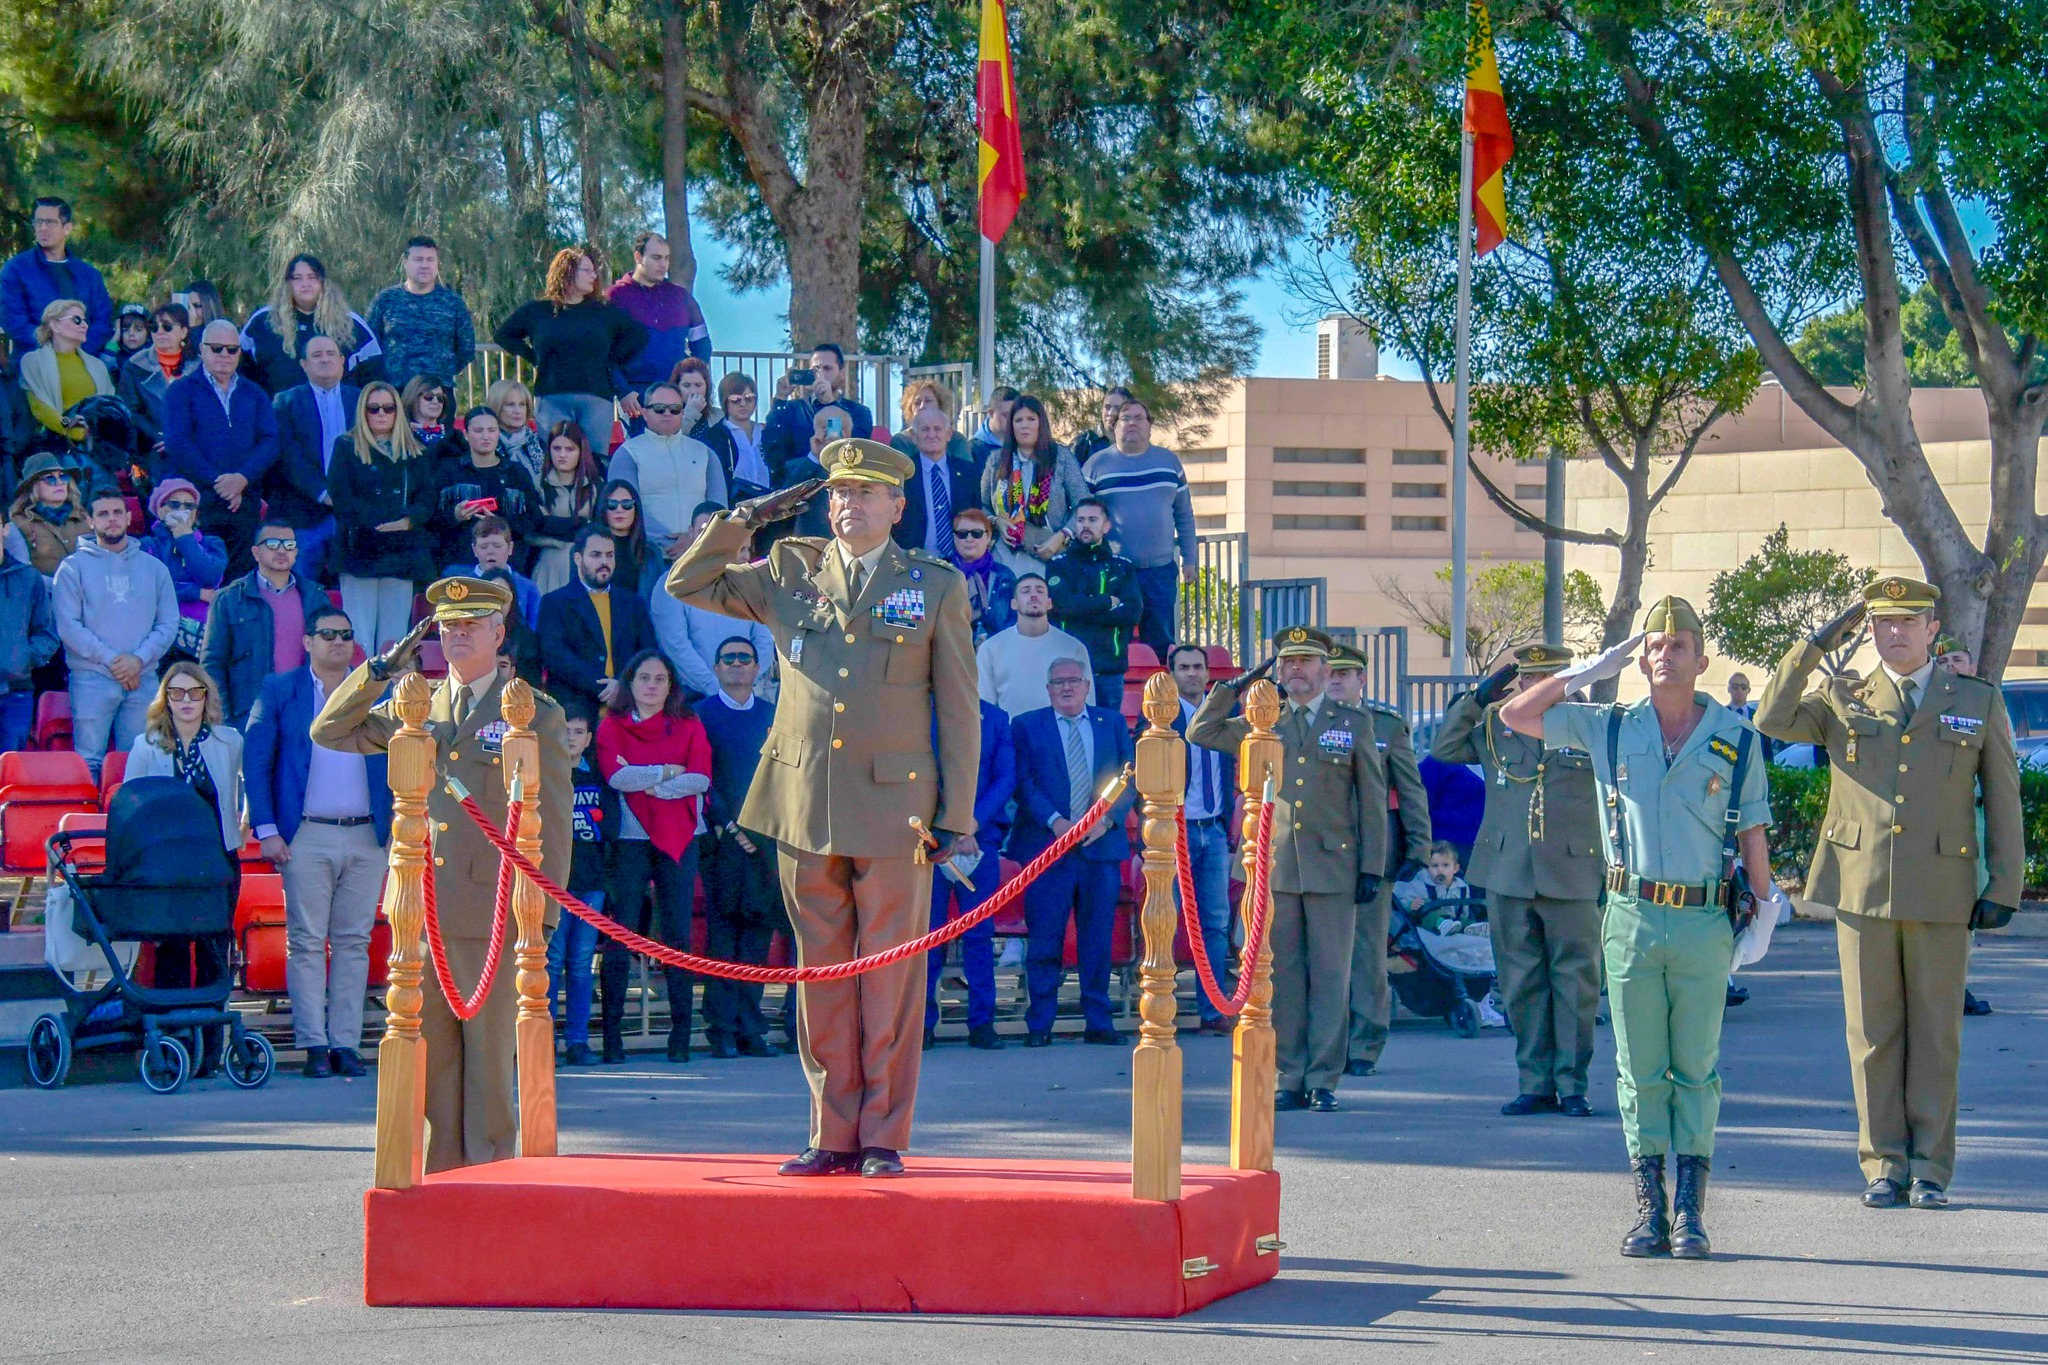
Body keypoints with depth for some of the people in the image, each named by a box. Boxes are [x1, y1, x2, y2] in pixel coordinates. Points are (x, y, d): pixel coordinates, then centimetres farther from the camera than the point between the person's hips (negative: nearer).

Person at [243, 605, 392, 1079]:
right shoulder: (279, 691, 5)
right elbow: (255, 763, 2)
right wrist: (266, 829, -7)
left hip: (367, 838, 2)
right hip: (306, 838, -2)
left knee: (354, 942, 3)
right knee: (306, 942, -3)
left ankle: (345, 1044, 5)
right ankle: (314, 1045, -1)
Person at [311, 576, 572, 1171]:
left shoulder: (536, 715, 3)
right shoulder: (414, 707, 15)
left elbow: (554, 824, 1)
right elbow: (330, 731, 17)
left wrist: (542, 913, -6)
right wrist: (382, 669, 5)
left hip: (493, 914, -4)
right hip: (421, 909, 4)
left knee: (489, 1059, 0)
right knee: (432, 1057, 5)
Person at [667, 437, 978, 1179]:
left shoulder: (936, 587, 5)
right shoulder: (788, 573, 11)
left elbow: (959, 710, 4)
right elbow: (687, 583, 17)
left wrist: (957, 813, -1)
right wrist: (745, 519, 4)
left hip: (893, 809, -3)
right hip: (805, 805, 3)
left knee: (890, 979, -1)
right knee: (821, 978, 6)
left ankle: (883, 1138, 6)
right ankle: (833, 1136, 12)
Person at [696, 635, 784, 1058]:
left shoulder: (773, 716, 16)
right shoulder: (702, 714, 5)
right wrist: (728, 823, -12)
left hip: (766, 835, 3)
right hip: (722, 835, -3)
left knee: (758, 930, 3)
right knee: (722, 931, -5)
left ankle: (750, 1028, 7)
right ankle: (722, 1030, -4)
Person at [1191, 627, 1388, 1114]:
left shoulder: (1354, 723, 8)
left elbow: (1372, 800, 7)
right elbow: (1200, 732, 13)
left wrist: (1372, 867, 0)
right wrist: (1236, 686, 4)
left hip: (1332, 867, -2)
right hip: (1276, 867, 2)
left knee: (1330, 977, -2)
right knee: (1283, 977, 3)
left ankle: (1324, 1080, 2)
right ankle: (1290, 1079, 7)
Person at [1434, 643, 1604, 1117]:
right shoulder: (1494, 726, 11)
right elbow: (1443, 750, 5)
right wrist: (1479, 697, -2)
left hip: (1572, 878, -2)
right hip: (1508, 877, 2)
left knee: (1575, 984, 0)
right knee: (1522, 984, 5)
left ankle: (1571, 1084, 8)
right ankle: (1535, 1084, 12)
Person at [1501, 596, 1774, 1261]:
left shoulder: (1737, 740, 3)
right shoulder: (1610, 729, 6)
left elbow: (1752, 834, 7)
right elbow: (1514, 715, 9)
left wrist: (1765, 911, 4)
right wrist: (1585, 672, 7)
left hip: (1703, 925, -1)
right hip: (1632, 919, 1)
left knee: (1696, 1068, 2)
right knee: (1640, 1070, 3)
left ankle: (1691, 1210, 5)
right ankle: (1649, 1208, 8)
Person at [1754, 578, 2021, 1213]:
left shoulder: (1979, 703, 8)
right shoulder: (1842, 701, 10)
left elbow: (2004, 803, 9)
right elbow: (1772, 721, -5)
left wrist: (2004, 888, 2)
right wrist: (1816, 645, -7)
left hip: (1942, 894, -1)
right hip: (1861, 891, 1)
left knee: (1936, 1035, 2)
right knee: (1873, 1035, 3)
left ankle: (1931, 1169, 8)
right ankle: (1884, 1166, 10)